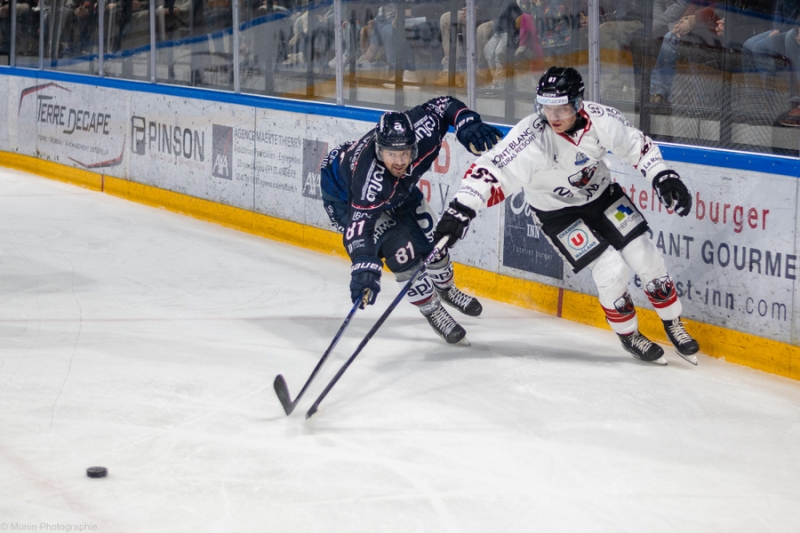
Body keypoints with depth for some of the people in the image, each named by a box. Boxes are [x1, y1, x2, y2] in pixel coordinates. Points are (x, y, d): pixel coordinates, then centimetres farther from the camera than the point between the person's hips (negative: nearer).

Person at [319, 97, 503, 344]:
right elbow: (360, 223, -53)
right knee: (399, 247, -20)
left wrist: (468, 122, -35)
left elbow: (444, 105, -17)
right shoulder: (369, 177, -49)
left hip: (397, 188, 6)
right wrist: (364, 267, -67)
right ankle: (432, 310, 3)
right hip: (346, 195, -6)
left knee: (430, 237, 14)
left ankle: (445, 289, 46)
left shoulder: (419, 132, -35)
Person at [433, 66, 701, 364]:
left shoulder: (601, 120, -23)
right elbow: (490, 170, -37)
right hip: (558, 212, -3)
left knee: (645, 258, -1)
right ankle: (628, 335, 14)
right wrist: (461, 210, -47)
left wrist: (663, 177, -18)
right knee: (611, 270, -13)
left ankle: (673, 324, 23)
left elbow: (639, 147, -8)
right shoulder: (531, 139, -34)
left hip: (602, 195, 4)